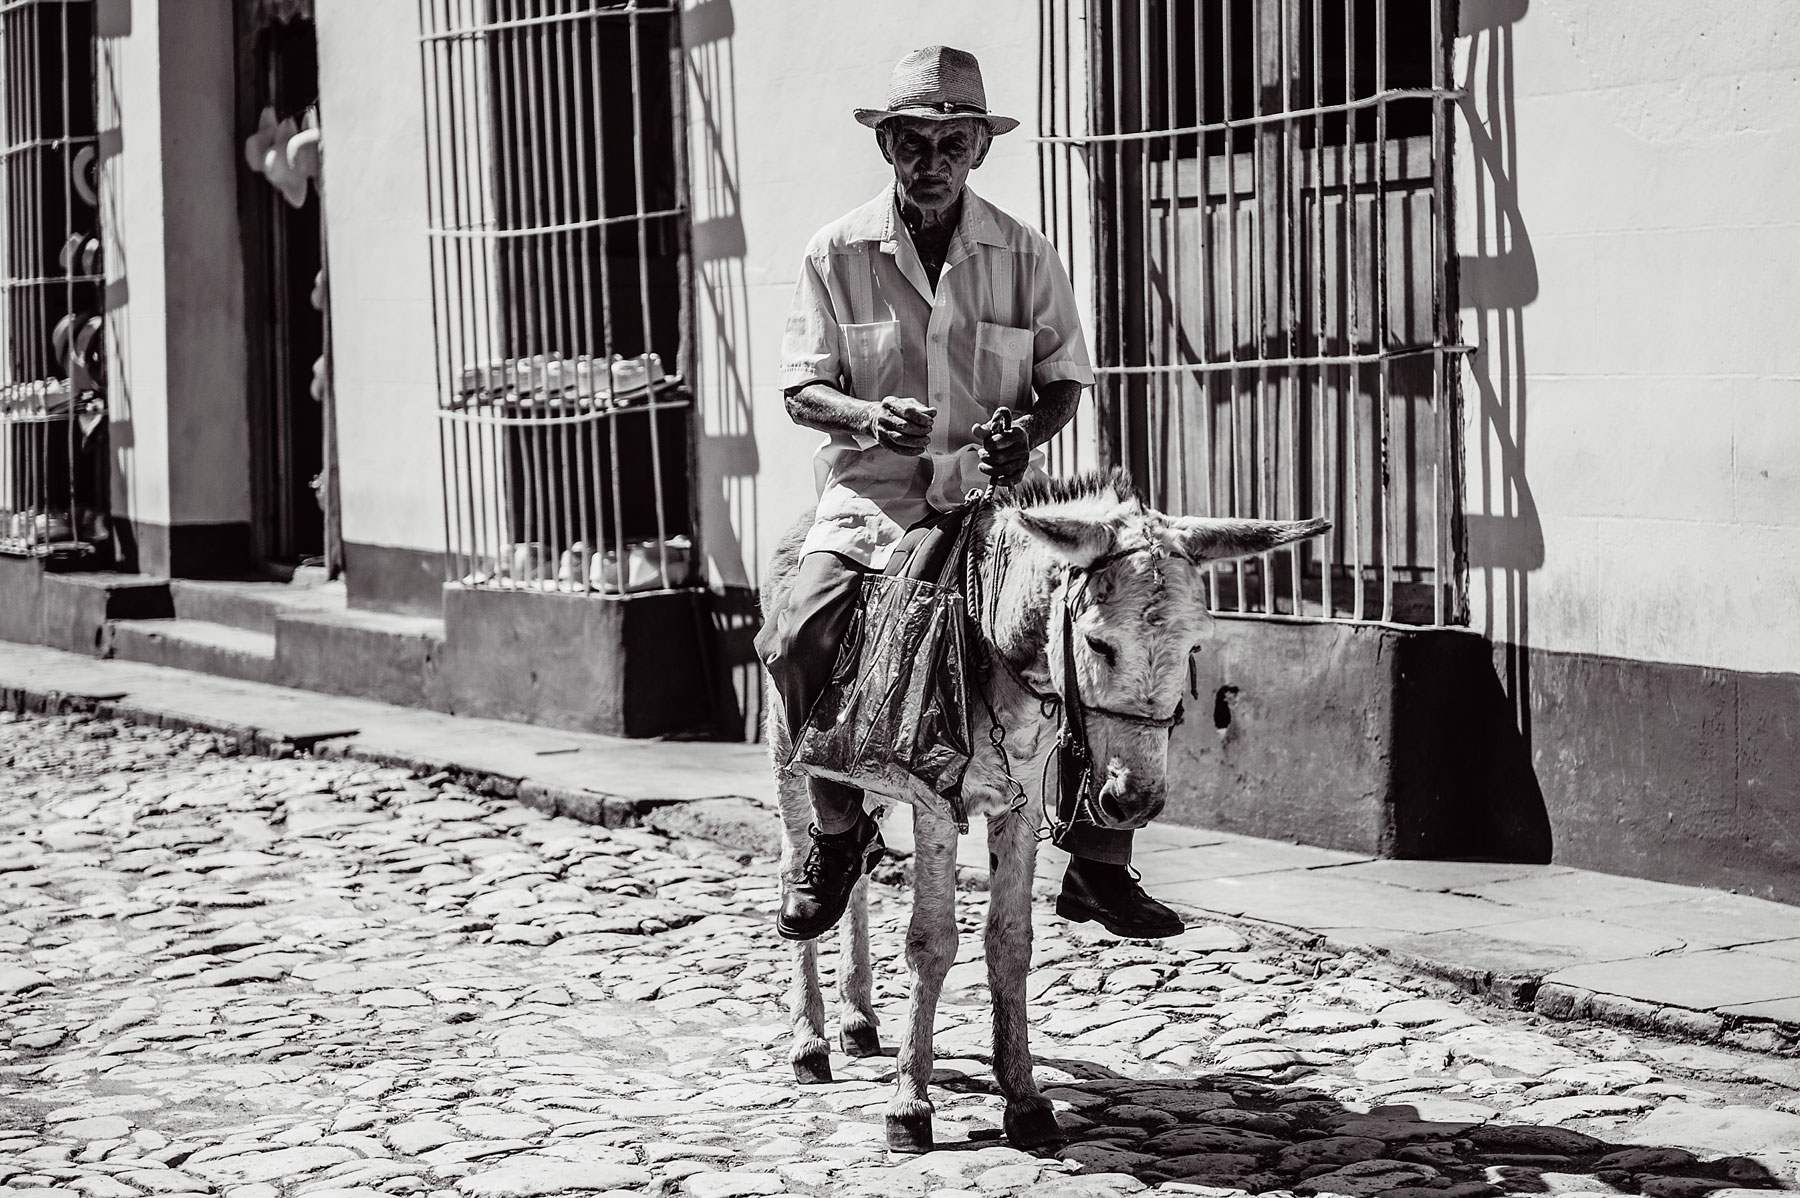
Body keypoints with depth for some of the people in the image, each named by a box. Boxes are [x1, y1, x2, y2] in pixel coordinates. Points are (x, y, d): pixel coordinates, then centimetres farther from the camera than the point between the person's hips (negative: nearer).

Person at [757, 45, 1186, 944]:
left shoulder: (1024, 255, 4)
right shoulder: (836, 254, 2)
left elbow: (1065, 379, 8)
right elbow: (802, 389, 1)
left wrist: (1027, 430, -16)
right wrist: (869, 415, -21)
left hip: (998, 492, 1)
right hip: (874, 493, -1)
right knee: (792, 640, -26)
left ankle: (1096, 867, -3)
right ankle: (840, 831, 1)